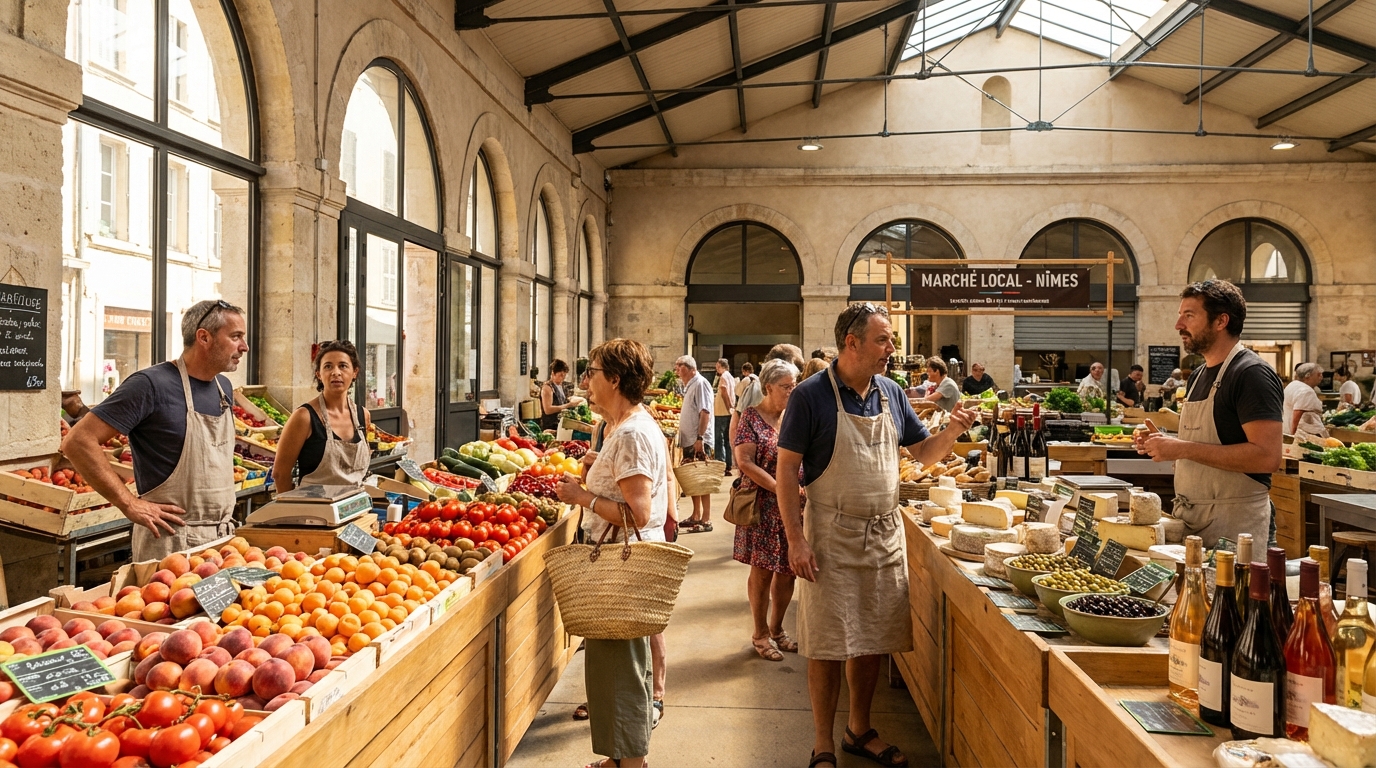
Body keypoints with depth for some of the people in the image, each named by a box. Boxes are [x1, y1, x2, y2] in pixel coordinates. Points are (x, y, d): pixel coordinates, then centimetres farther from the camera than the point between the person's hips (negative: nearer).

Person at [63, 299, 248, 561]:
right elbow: (78, 441, -17)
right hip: (173, 540, -7)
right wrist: (130, 504, -17)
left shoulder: (224, 388, 8)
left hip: (223, 537, 7)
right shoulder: (152, 384, -14)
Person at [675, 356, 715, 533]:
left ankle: (706, 520, -6)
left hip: (698, 441, -10)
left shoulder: (700, 383, -11)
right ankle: (696, 516, 21)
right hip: (689, 441, 10)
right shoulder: (690, 386, 18)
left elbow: (705, 412, -18)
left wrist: (700, 437, -23)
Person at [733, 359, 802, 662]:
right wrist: (780, 488, -20)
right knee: (762, 570, 2)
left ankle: (776, 628, 28)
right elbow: (745, 462, -14)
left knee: (787, 571, 10)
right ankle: (760, 633, 18)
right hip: (763, 508, -5)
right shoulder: (752, 417, -6)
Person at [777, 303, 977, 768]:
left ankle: (860, 730, 32)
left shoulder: (891, 394, 7)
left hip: (885, 535, 6)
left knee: (874, 639, 14)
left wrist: (952, 432, -7)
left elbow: (925, 453, 15)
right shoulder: (811, 395, -11)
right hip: (831, 538, -5)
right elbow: (787, 468, -10)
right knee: (828, 643, 1)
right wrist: (795, 539, -16)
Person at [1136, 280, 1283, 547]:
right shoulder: (1198, 376, 14)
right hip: (1189, 518, 8)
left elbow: (1267, 456, -23)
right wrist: (1166, 444, 3)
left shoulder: (1252, 374, -13)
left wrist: (1183, 449, -23)